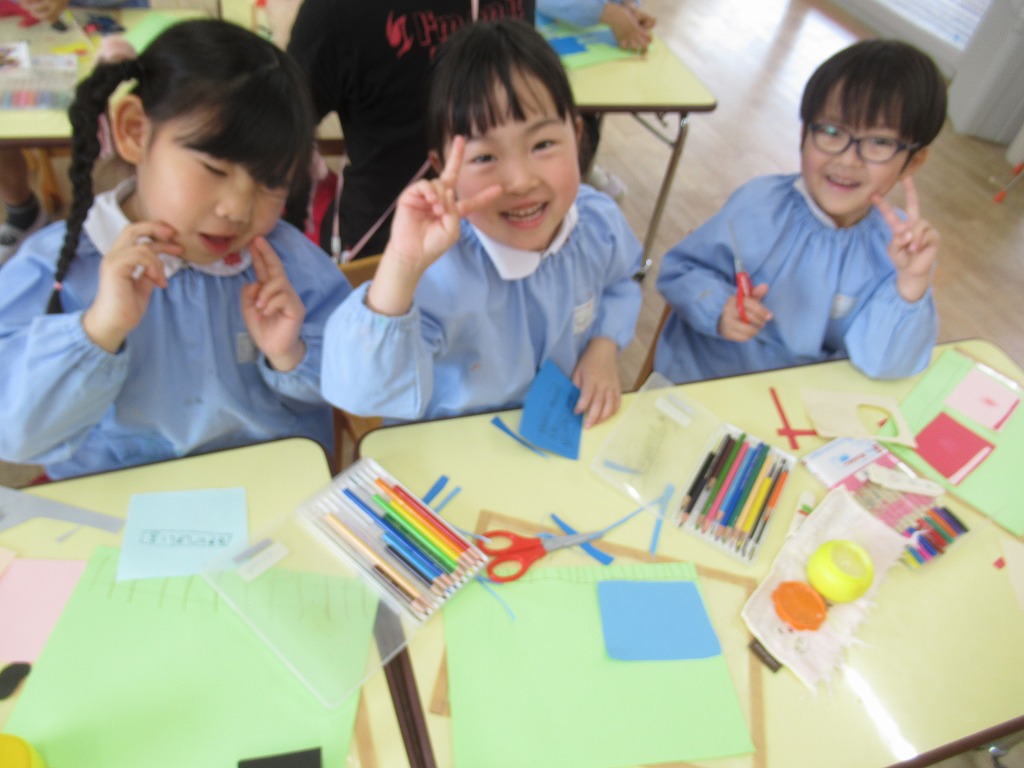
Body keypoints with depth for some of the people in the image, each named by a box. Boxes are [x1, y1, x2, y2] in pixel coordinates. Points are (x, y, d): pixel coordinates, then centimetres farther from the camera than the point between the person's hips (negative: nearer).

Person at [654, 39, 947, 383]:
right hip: (697, 379, -3)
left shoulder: (898, 243, -6)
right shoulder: (759, 206, -11)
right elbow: (679, 270, -5)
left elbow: (880, 363, -10)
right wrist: (719, 309, -23)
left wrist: (912, 284, -23)